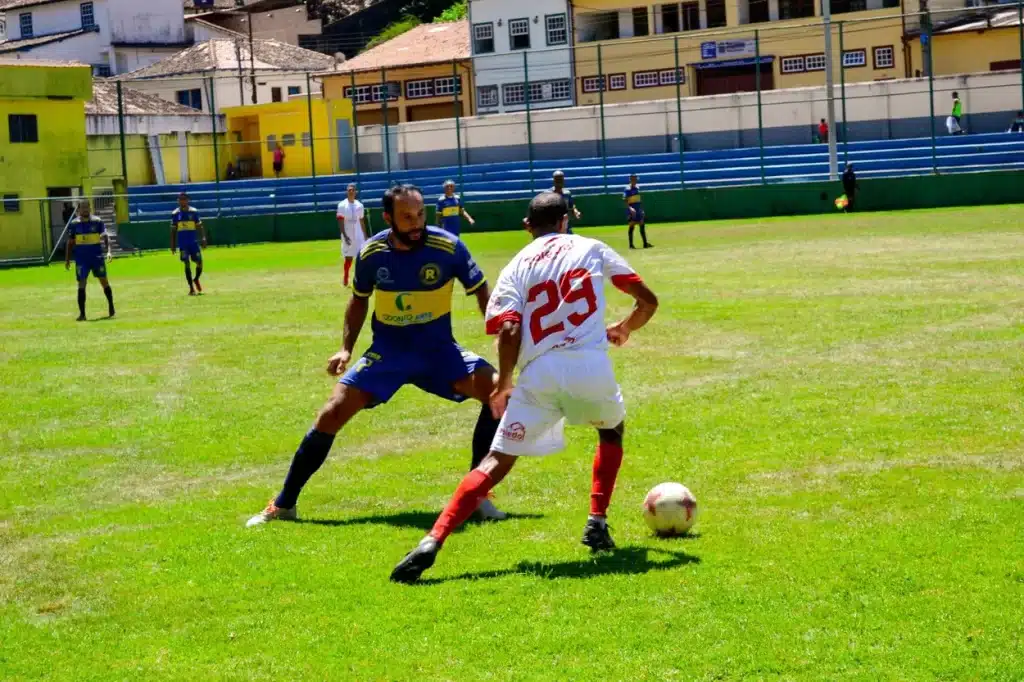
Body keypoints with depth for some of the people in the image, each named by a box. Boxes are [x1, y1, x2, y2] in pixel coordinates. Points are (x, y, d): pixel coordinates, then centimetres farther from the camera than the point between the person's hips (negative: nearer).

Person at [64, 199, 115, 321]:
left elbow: (105, 237, -6)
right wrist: (67, 259, 7)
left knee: (104, 281, 6)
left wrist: (108, 251, -21)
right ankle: (82, 313, -2)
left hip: (97, 256, -1)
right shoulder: (74, 224, 3)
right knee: (81, 285, -5)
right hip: (81, 259, 1)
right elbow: (70, 243, 10)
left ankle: (111, 306, 24)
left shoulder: (97, 222, -1)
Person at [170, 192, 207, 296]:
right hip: (182, 243, 0)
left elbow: (199, 226, 4)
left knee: (199, 262, -2)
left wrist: (203, 238, -9)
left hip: (194, 241, 0)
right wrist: (172, 244, 6)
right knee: (187, 264, -4)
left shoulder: (194, 212, 3)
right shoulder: (175, 214, 4)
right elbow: (173, 230, 9)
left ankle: (196, 279, 27)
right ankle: (191, 287, 2)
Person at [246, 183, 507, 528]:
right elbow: (359, 299, 9)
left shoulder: (448, 247, -17)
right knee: (333, 413, -11)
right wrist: (346, 347, -1)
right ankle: (283, 504, 5)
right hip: (387, 351, 1)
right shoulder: (371, 253, -11)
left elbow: (481, 292, -5)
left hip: (438, 349, -1)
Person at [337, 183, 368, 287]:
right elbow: (340, 222, -9)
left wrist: (365, 236, 11)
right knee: (348, 258, 3)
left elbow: (362, 222, 13)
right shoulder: (342, 205, -5)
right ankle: (345, 279, 18)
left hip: (359, 236, 3)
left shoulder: (359, 205, 8)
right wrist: (344, 236, -19)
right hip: (348, 236, -3)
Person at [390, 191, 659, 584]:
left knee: (497, 461, 1)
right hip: (592, 364, 0)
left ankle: (432, 542, -15)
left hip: (539, 373, 0)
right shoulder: (591, 249, 16)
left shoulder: (517, 267, 14)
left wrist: (503, 384, 8)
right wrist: (625, 329, 36)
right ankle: (597, 523, 21)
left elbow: (509, 330, -3)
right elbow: (648, 301, 16)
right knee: (612, 430, 32)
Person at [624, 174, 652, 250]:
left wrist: (641, 209, 20)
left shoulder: (637, 188, 13)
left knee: (642, 225, 5)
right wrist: (629, 208, -30)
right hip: (632, 209, -8)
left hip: (638, 209, 8)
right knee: (632, 226, -4)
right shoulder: (628, 189, -10)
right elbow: (625, 200, -17)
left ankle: (645, 243, 7)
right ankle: (631, 244, 1)